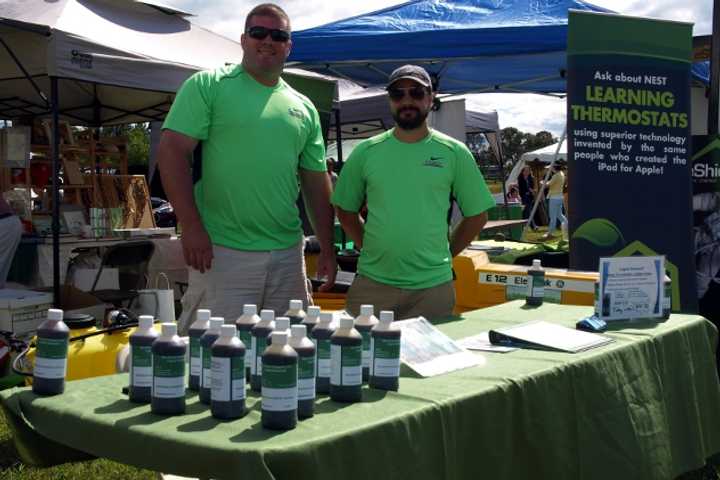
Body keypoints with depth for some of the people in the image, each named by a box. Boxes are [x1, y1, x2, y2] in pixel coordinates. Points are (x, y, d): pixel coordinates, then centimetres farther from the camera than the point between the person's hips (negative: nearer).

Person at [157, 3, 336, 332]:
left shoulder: (303, 107, 14)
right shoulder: (208, 86, 0)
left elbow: (316, 182, 17)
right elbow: (172, 150, -7)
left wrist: (327, 249, 13)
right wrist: (191, 227, -16)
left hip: (288, 254, 5)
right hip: (221, 252, -5)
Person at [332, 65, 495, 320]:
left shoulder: (454, 153, 1)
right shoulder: (365, 152, 4)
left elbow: (477, 215, 8)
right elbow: (345, 210, 13)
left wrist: (444, 254, 4)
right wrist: (370, 248, 5)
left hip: (433, 286, -1)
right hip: (372, 283, 1)